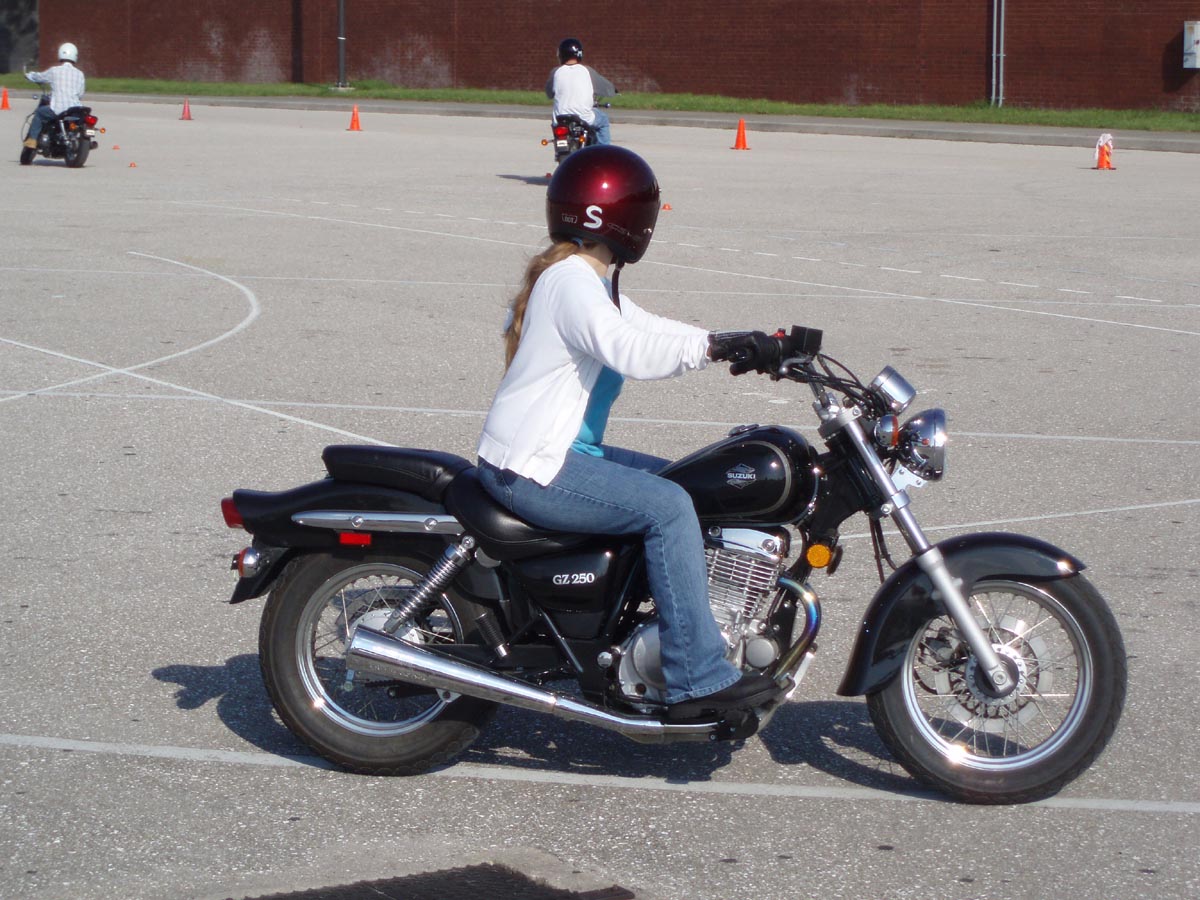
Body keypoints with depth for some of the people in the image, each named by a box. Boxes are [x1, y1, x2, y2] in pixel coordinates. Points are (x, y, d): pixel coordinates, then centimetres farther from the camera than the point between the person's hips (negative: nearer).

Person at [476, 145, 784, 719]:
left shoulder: (591, 280, 17)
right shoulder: (571, 279, -17)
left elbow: (647, 331, 18)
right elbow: (627, 350, -32)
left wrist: (742, 344, 6)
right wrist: (714, 347, -33)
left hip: (565, 451, 11)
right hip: (531, 468, -11)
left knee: (679, 485, 14)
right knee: (667, 508, -22)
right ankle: (697, 680, -21)